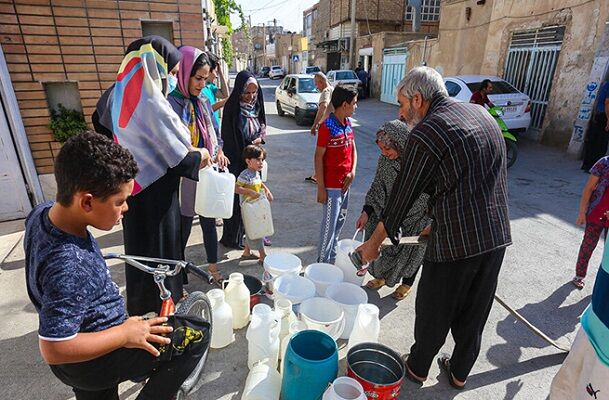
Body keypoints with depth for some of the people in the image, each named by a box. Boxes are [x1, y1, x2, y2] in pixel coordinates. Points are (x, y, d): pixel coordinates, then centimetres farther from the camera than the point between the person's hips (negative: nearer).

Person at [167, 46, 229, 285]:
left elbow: (215, 133, 16)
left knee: (209, 221, 15)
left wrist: (219, 152, -2)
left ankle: (213, 267, 30)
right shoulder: (171, 104, -13)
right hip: (184, 177, -6)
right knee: (183, 226, 7)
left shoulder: (203, 102, 8)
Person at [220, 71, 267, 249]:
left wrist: (260, 138, -6)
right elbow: (227, 136, -12)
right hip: (236, 159, -6)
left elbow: (263, 126, 16)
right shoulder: (231, 107, -13)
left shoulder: (256, 105, 4)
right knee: (236, 197, 2)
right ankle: (232, 238, 16)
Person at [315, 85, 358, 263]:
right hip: (331, 185, -8)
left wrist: (352, 172, -2)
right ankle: (323, 262, 16)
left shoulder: (348, 123, 6)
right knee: (330, 225, 1)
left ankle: (333, 256, 35)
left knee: (340, 222, 18)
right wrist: (321, 188, -17)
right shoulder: (327, 126, -17)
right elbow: (318, 157, -16)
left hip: (345, 183, 8)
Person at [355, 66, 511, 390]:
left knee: (433, 313, 15)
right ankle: (459, 372, 42)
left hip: (455, 242, -7)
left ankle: (417, 367, 38)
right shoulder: (481, 113, 8)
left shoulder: (425, 133, -15)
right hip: (497, 236, 7)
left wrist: (374, 243, 3)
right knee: (474, 313, 22)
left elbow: (402, 196, -10)